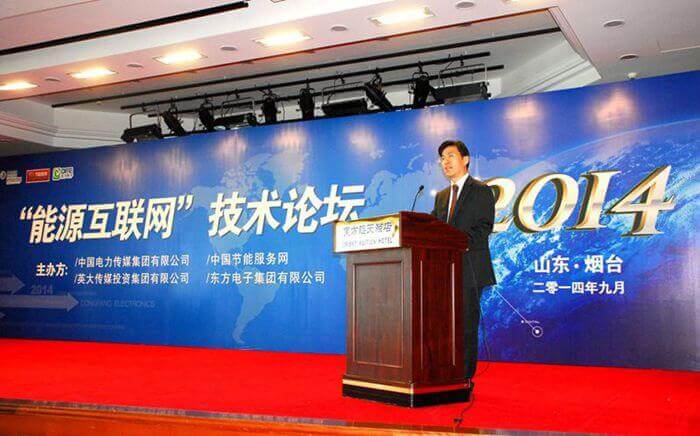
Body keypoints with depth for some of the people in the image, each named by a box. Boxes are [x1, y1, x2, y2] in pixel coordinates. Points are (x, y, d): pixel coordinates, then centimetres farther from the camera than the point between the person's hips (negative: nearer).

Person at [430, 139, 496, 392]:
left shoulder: (481, 191, 0)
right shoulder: (441, 196, 21)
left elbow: (485, 227, -11)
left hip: (469, 269, -6)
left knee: (467, 325, -5)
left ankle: (466, 378, 2)